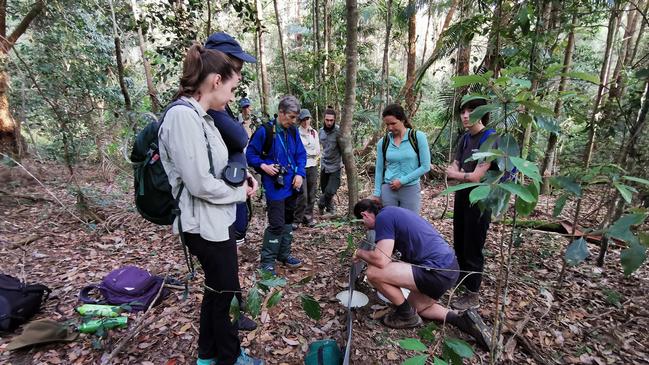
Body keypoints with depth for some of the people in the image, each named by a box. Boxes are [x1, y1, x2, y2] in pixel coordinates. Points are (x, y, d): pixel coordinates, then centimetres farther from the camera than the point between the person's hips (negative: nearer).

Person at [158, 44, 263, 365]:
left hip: (215, 220, 9)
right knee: (225, 291, 10)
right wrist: (240, 192, -10)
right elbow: (200, 184, -25)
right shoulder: (183, 115, -21)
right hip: (207, 224, -9)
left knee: (217, 289, 21)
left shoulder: (198, 115, 8)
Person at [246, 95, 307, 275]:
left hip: (291, 184, 7)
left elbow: (301, 154, 8)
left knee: (288, 221, 16)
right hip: (274, 186, -7)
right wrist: (263, 165, -22)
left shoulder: (293, 131, 4)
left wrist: (300, 174, -6)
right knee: (276, 224, -6)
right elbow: (250, 154, -6)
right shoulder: (265, 131, -13)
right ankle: (267, 261, 11)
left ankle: (284, 254, 33)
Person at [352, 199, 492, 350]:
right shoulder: (394, 212, 16)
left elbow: (381, 261, -21)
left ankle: (406, 315, 8)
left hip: (438, 271, -10)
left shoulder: (383, 216, -13)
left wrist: (360, 253, -2)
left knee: (374, 273, -13)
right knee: (416, 307, 28)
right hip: (449, 268, 10)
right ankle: (461, 318, 13)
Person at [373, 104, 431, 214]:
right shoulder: (383, 142, 2)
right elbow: (379, 170, 8)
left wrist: (402, 181, -12)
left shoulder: (418, 137, -5)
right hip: (387, 190, 2)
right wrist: (377, 193, 4)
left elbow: (425, 166, -6)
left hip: (411, 190, -2)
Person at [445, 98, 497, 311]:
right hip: (462, 197, 8)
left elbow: (476, 177, -22)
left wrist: (455, 174, -5)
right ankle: (463, 279, 40)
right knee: (459, 245, 20)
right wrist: (463, 175, -15)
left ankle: (472, 296, 19)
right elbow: (452, 169, 7)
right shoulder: (464, 138, 7)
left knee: (473, 249, 3)